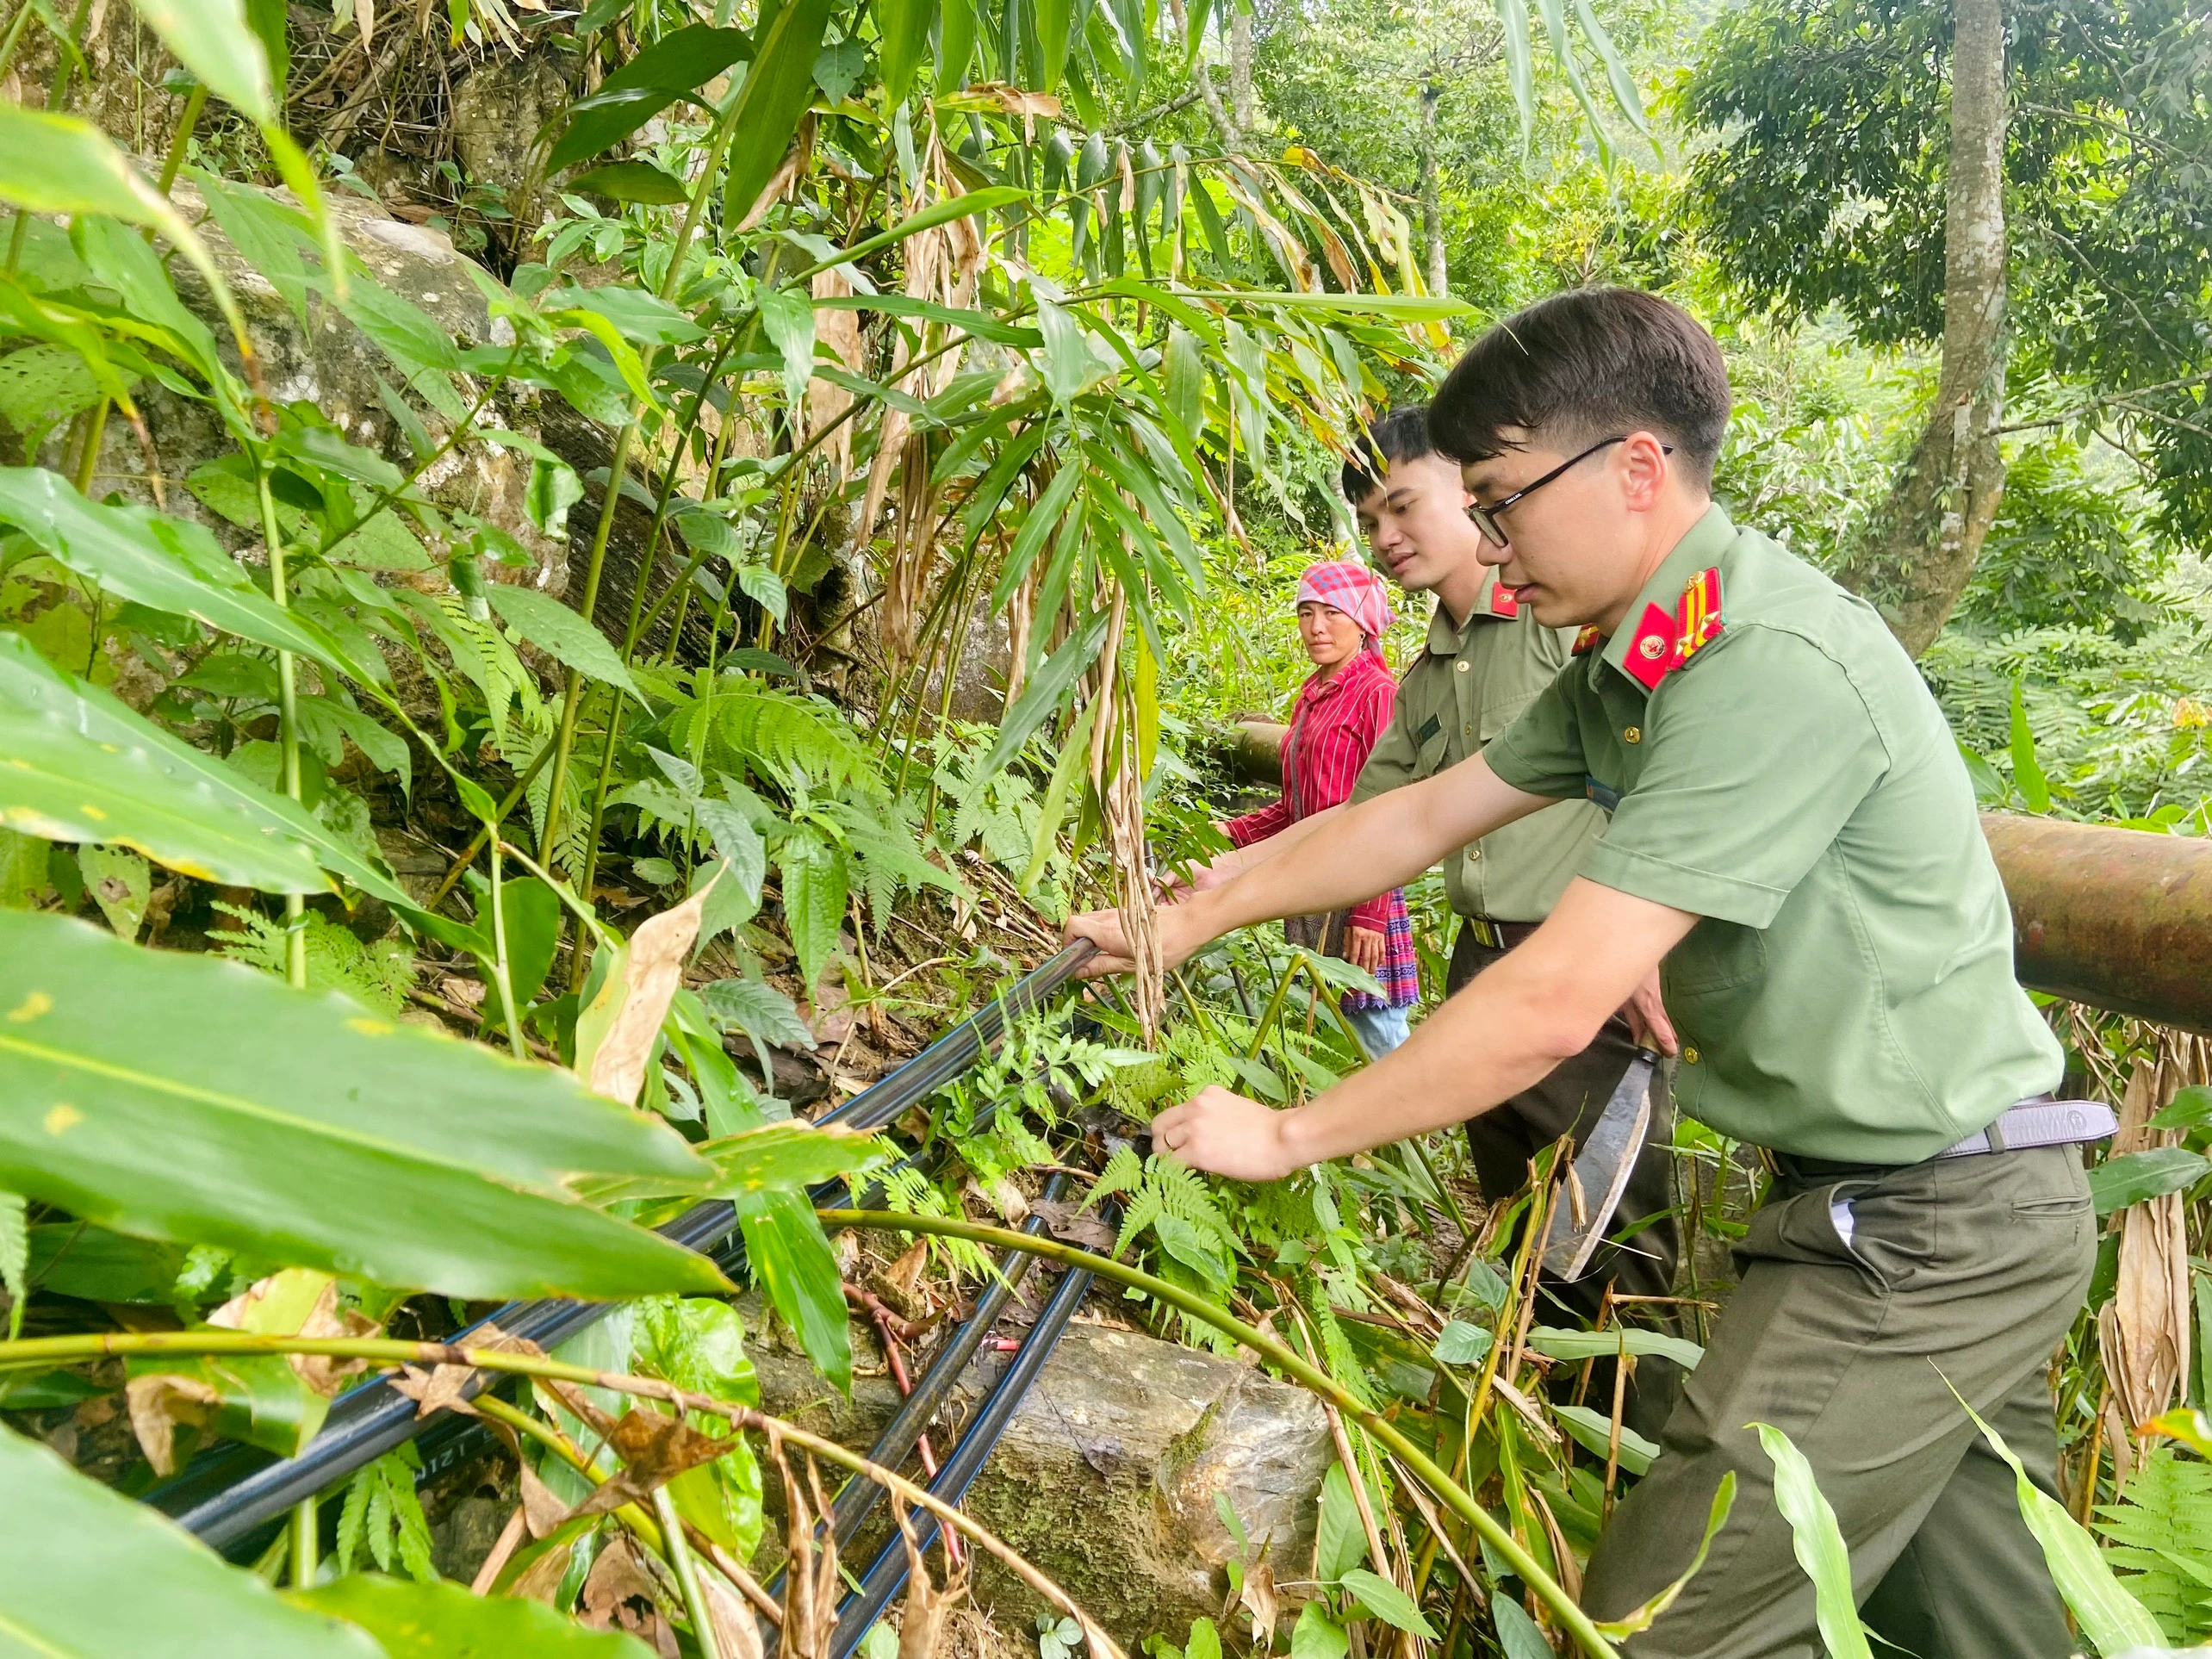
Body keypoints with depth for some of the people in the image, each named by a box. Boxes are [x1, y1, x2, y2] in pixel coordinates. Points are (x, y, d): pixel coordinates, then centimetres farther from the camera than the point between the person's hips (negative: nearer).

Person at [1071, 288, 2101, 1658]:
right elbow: (1421, 817, 10)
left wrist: (1287, 1137, -18)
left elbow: (1557, 1002, -28)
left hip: (1926, 1227, -9)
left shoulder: (1770, 664, -26)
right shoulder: (1634, 660, 5)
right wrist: (1183, 923, 10)